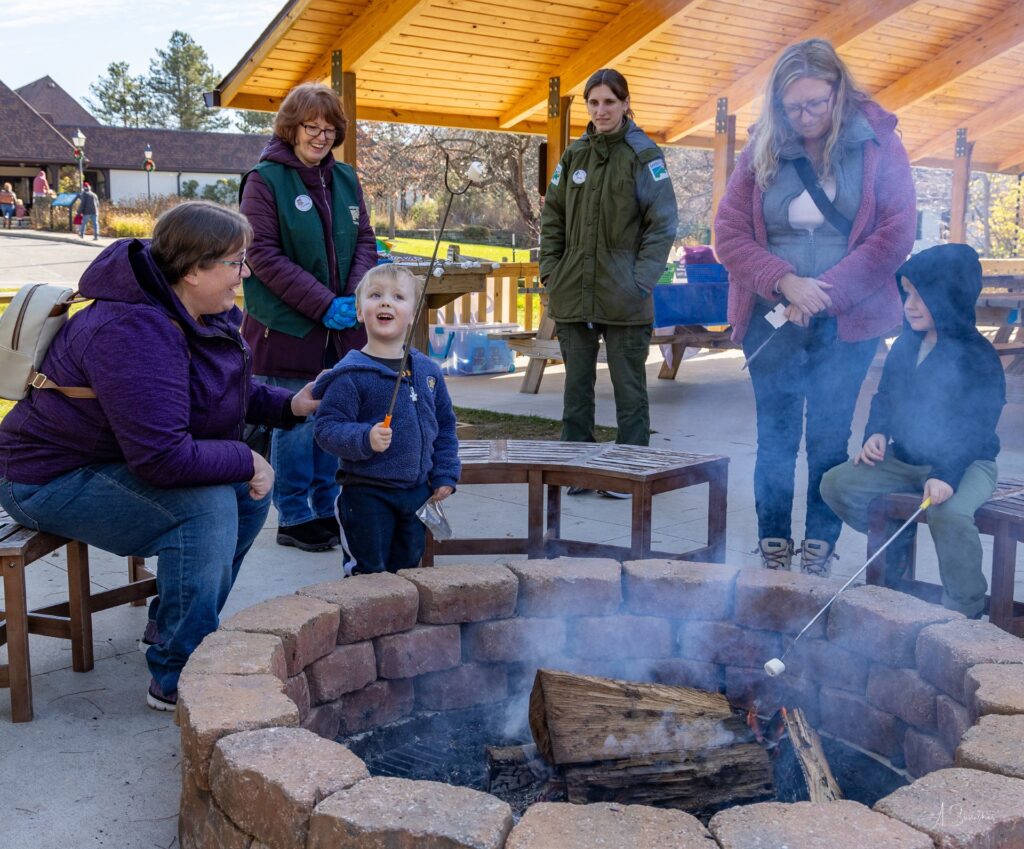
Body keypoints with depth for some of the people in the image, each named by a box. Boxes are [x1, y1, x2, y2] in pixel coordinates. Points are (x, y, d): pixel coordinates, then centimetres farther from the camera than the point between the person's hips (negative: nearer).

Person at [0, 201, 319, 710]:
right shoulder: (134, 333, -32)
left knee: (248, 493, 1)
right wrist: (244, 461, -22)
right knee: (206, 507, -27)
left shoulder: (206, 315, -1)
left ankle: (169, 624, 17)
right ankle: (178, 679, -15)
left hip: (113, 465, 10)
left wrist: (288, 405, -3)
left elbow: (233, 391, 16)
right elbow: (163, 458, -36)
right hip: (48, 483, -10)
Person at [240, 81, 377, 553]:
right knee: (296, 422, 2)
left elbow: (365, 242, 10)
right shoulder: (264, 180, -7)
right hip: (288, 327, -5)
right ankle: (294, 518, 15)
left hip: (342, 328, 5)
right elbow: (264, 255, -13)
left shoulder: (345, 179, 11)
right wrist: (324, 304, -17)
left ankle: (326, 510, 25)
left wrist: (355, 298, -8)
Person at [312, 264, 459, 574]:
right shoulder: (351, 375, -13)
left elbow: (445, 424, 14)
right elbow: (326, 427, -16)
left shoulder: (428, 370, 5)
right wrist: (364, 439, -32)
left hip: (417, 492, 5)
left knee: (408, 569, 18)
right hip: (367, 494, -5)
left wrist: (445, 475, 8)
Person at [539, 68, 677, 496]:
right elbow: (552, 217, 14)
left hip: (624, 297, -5)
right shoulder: (574, 155, 11)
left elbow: (663, 222, -7)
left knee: (629, 388, 4)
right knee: (576, 386, 11)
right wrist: (550, 269, 4)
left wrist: (642, 278, -15)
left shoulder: (643, 155, -3)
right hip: (572, 295, 5)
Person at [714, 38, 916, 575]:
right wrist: (785, 283, -14)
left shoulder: (876, 143, -2)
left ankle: (819, 553, 12)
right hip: (772, 320, 2)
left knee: (829, 440, 2)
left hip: (847, 321, -1)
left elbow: (896, 233, -8)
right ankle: (773, 553, 15)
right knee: (774, 438, 6)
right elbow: (728, 231, -1)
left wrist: (827, 291, -15)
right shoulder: (763, 150, 3)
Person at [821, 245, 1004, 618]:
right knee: (836, 484, -7)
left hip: (966, 464, -7)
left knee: (948, 513, -37)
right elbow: (885, 396, 16)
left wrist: (948, 475, -34)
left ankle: (965, 611, -15)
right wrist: (876, 433, -4)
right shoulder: (906, 345, 5)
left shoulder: (979, 357, -15)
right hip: (904, 460, 7)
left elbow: (977, 429, -21)